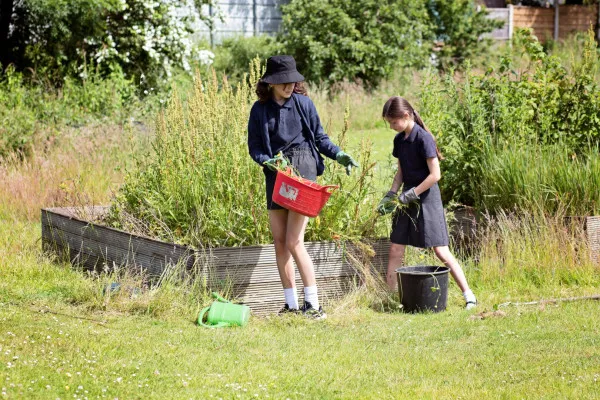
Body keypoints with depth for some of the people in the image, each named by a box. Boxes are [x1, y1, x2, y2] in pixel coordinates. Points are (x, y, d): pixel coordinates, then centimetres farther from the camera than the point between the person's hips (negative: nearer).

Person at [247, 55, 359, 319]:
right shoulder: (260, 109, 4)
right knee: (279, 242, 5)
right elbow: (254, 147, 6)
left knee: (294, 242, -10)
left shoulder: (303, 103, 0)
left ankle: (313, 305, -5)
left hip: (303, 169, -4)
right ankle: (291, 304, 14)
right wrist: (269, 162, -13)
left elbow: (319, 137, 8)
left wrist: (339, 155, -8)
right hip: (275, 175, 4)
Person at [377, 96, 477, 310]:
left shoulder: (423, 139, -16)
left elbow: (435, 174, -19)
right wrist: (391, 195, 5)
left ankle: (468, 294, -2)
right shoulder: (399, 140, 8)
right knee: (395, 249, 5)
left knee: (441, 251, -8)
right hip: (408, 199, 8)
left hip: (426, 198, -8)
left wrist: (412, 194, -17)